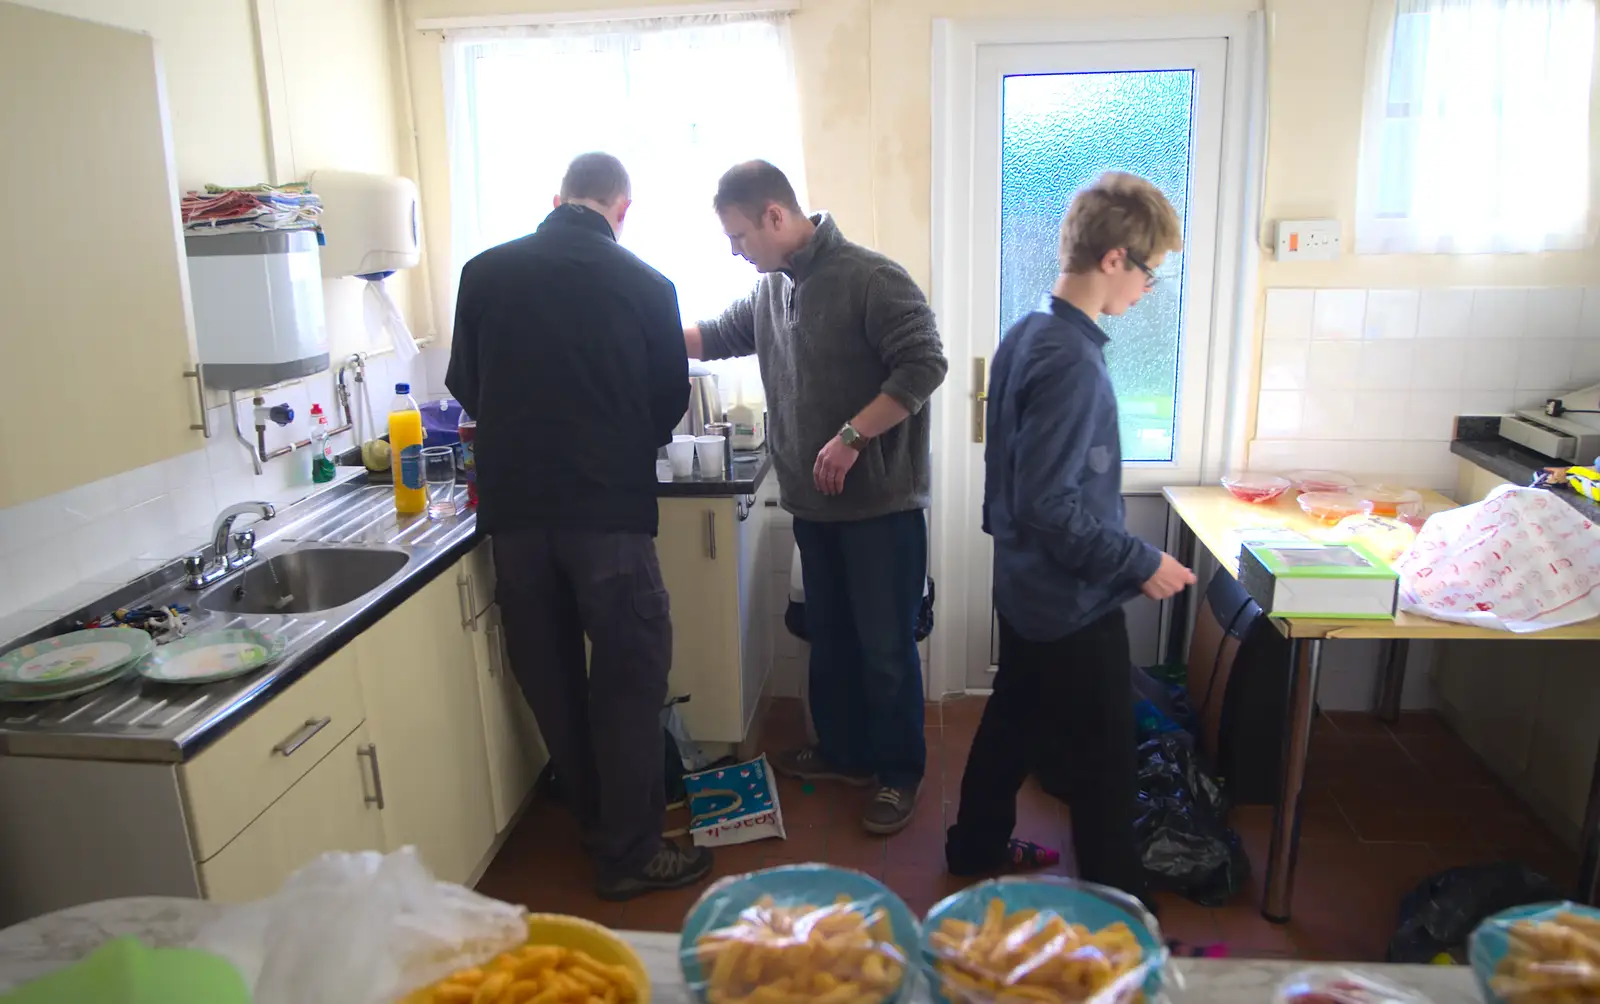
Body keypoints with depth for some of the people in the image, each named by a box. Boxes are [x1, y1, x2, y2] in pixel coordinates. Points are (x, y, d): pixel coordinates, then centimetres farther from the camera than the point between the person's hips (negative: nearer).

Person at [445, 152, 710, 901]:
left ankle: (596, 822, 33)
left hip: (512, 508, 4)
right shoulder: (645, 285, -4)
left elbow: (464, 385, 11)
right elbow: (670, 400, 6)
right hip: (607, 509, -3)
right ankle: (629, 853, 15)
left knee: (548, 677, 16)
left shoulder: (485, 272, 2)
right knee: (629, 677, 8)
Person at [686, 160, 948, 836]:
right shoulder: (772, 288, 9)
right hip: (814, 502, 8)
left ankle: (899, 773, 20)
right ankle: (842, 752, 36)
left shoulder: (870, 278, -15)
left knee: (885, 646, 3)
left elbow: (924, 364, -22)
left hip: (881, 502, -8)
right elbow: (719, 336, 24)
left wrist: (851, 437, -24)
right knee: (829, 635, 19)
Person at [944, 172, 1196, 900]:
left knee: (1013, 724, 24)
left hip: (1025, 589, 9)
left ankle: (977, 847, 41)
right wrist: (1141, 564, -18)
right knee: (1103, 771, 5)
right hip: (1073, 606, -9)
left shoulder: (1025, 336, 4)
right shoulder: (1072, 361, -25)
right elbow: (1050, 505, -27)